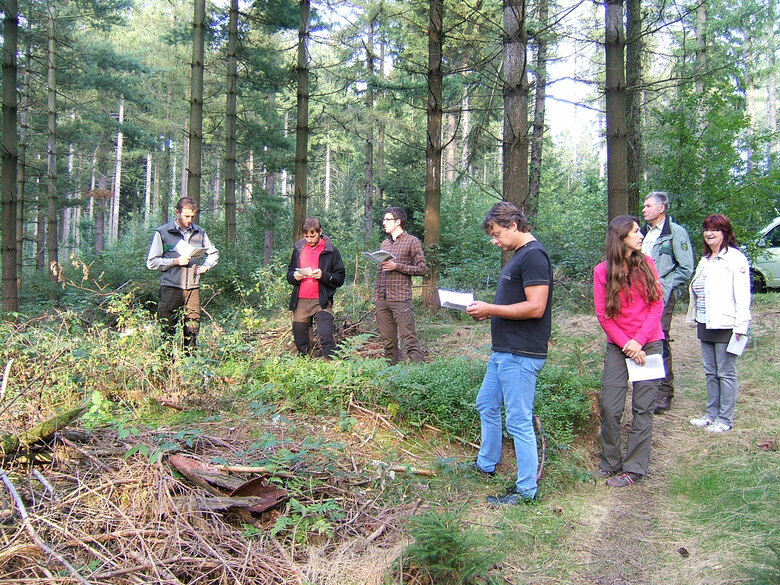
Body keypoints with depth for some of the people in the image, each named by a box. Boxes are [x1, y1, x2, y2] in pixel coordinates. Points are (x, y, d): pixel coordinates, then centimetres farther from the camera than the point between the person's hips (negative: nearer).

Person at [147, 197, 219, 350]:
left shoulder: (199, 232, 12)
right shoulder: (162, 233, 2)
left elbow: (214, 253, 25)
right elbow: (151, 262, 0)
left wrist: (206, 266, 5)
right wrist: (175, 261, -11)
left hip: (193, 288, 3)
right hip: (171, 287, -3)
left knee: (192, 329, 3)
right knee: (168, 331, -2)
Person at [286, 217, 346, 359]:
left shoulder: (331, 251, 1)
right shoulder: (298, 249, 12)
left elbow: (340, 278, -1)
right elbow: (289, 273, 21)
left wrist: (323, 276, -18)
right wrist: (294, 276, -3)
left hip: (322, 301, -4)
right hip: (300, 302, 4)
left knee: (326, 337, -14)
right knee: (300, 339, 7)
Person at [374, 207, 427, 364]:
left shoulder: (412, 241, 0)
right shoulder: (384, 244, 19)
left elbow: (421, 268, -5)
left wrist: (396, 266, -13)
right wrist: (376, 293, 13)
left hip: (401, 299, -6)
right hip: (382, 300, 6)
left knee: (409, 339, -10)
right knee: (387, 341, 8)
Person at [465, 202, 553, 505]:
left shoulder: (533, 255, -16)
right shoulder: (518, 256, 15)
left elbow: (535, 307, -23)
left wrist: (490, 309, -16)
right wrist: (487, 311, 6)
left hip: (520, 355, -11)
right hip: (503, 351, 11)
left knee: (519, 421, -3)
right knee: (486, 406, 22)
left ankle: (526, 489, 9)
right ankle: (486, 464, 40)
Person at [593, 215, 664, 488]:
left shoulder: (646, 264, 1)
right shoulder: (602, 271, -3)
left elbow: (657, 305, -1)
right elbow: (603, 315, -3)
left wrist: (639, 340, -11)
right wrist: (627, 345, -11)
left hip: (649, 344, 1)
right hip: (618, 347, 0)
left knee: (643, 408, 2)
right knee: (610, 407, -1)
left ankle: (634, 468, 11)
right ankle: (610, 462, 18)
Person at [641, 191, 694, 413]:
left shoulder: (676, 232, -4)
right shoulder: (645, 232, 19)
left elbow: (686, 269, -7)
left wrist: (666, 289, -12)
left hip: (661, 297, -7)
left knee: (660, 341, -8)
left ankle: (664, 393, 0)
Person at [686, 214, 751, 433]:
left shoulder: (735, 258, -9)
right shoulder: (705, 260, 17)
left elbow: (742, 294, -14)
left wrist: (740, 325, -19)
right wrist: (695, 318, 17)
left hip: (725, 325, -8)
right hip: (705, 324, 8)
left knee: (726, 373, 0)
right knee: (710, 373, 14)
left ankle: (725, 418, 8)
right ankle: (712, 413, 23)